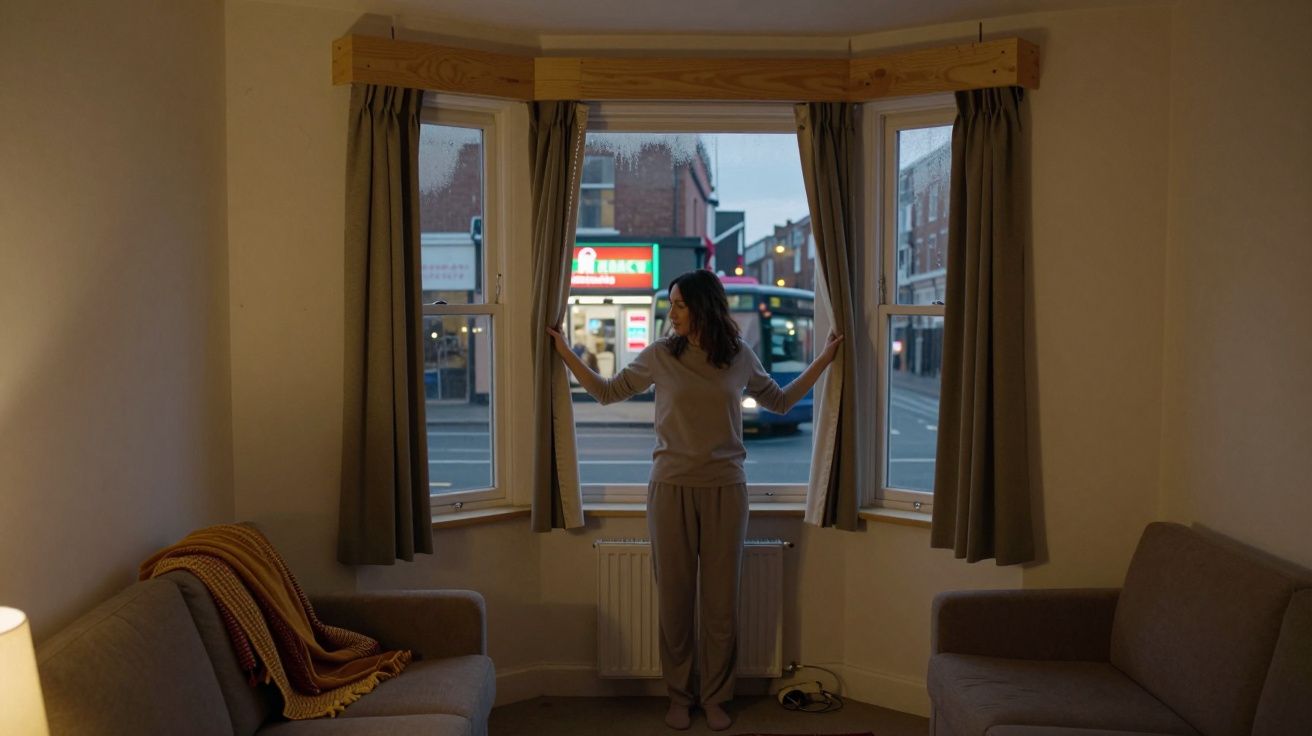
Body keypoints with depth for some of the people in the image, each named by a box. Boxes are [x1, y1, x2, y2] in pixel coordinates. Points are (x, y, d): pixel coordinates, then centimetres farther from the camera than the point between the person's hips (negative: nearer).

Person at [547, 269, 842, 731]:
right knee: (674, 597, 6)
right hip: (671, 489, 0)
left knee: (721, 599, 6)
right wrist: (565, 353, 5)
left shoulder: (741, 358, 1)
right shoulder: (659, 355, -1)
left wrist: (823, 360, 14)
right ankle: (678, 696, 23)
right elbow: (607, 392, 10)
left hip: (725, 491, 1)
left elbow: (780, 402, 17)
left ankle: (715, 698, 22)